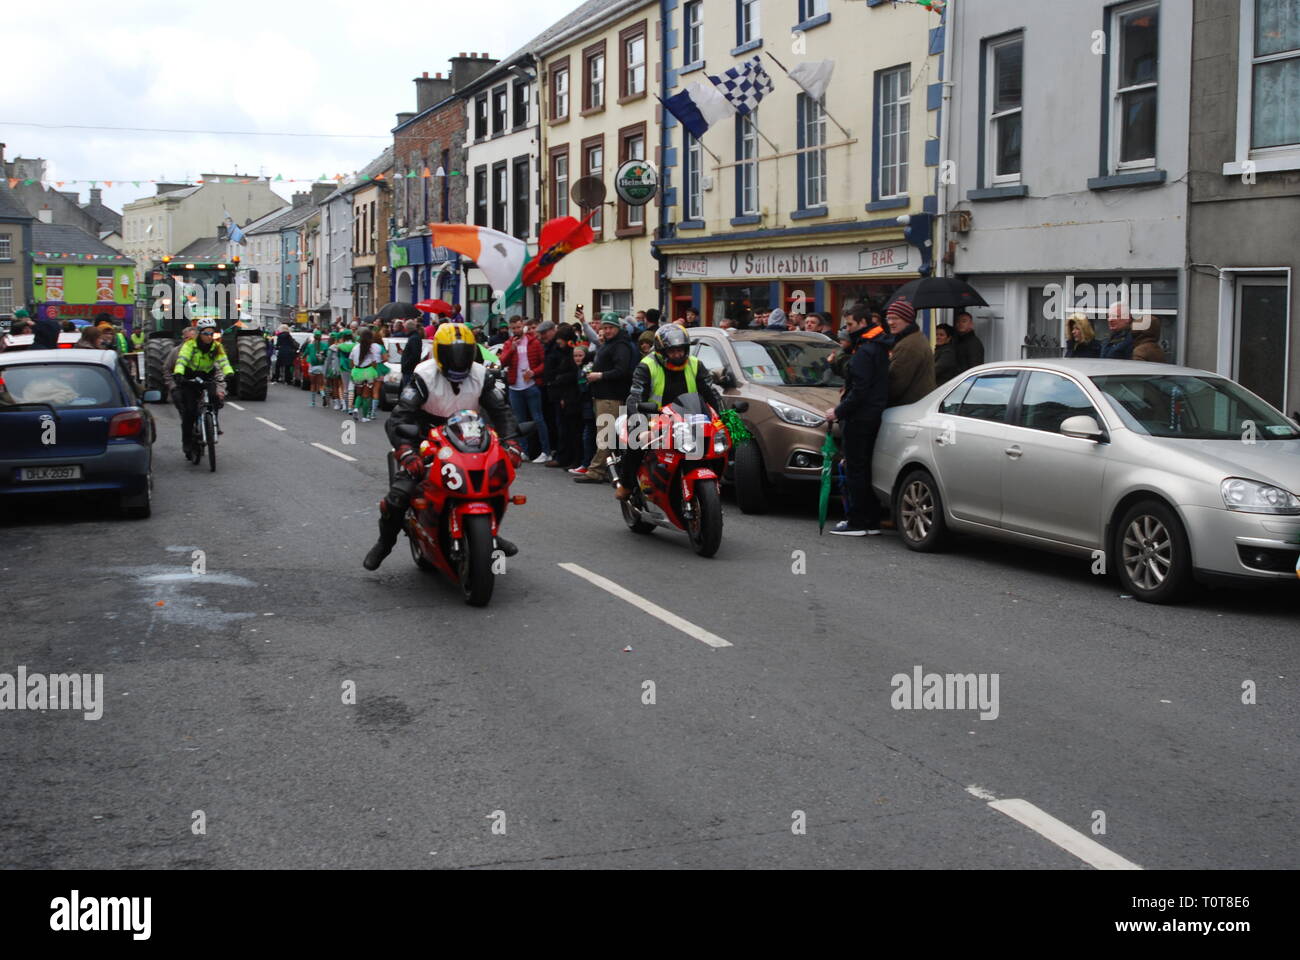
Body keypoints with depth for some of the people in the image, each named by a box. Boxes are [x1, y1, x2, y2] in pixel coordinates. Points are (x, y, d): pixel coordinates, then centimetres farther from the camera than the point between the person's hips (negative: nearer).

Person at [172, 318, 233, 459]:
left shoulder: (216, 347, -7)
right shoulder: (190, 345, -15)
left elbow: (223, 362, -20)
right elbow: (181, 360, -28)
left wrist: (230, 373, -41)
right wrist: (178, 374, -46)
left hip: (207, 378, 2)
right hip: (189, 378, -2)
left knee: (215, 398, -26)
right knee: (189, 410, -11)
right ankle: (187, 443, 1)